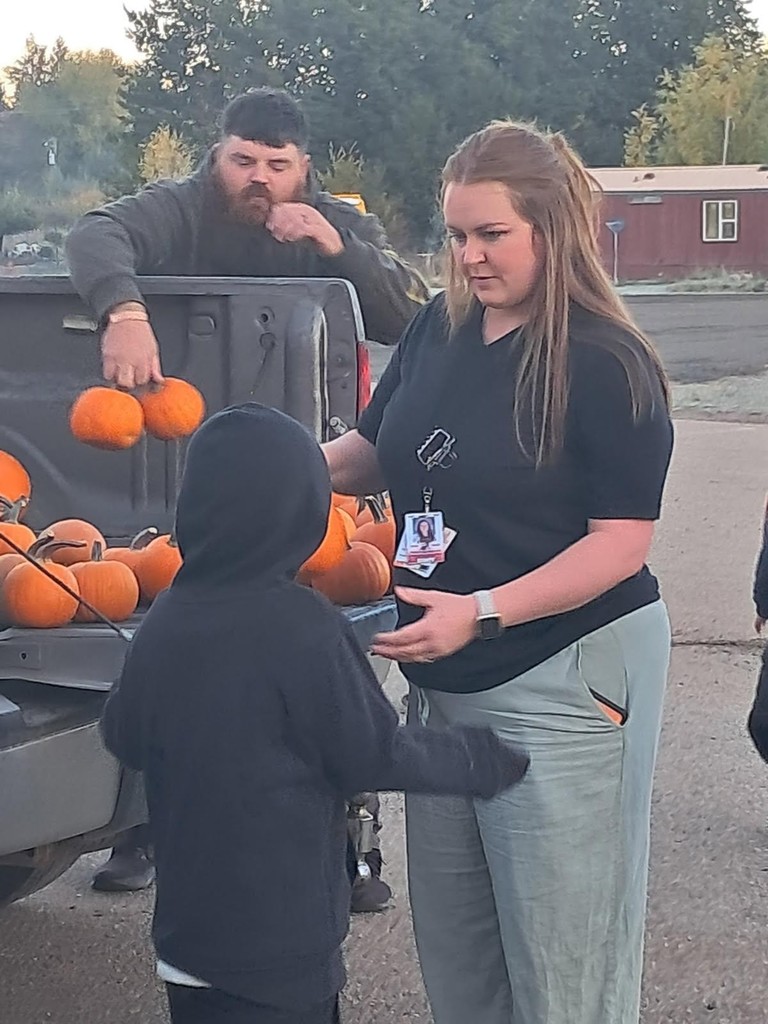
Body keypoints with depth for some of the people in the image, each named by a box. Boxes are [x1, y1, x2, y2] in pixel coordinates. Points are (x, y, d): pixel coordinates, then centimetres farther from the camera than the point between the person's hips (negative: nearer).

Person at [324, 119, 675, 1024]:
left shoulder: (607, 364, -16)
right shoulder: (437, 332, 2)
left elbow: (621, 543, -18)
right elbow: (372, 452, 16)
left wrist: (482, 612, -26)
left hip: (563, 679, -7)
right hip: (441, 678, 7)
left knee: (556, 950, 6)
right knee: (450, 939, 18)